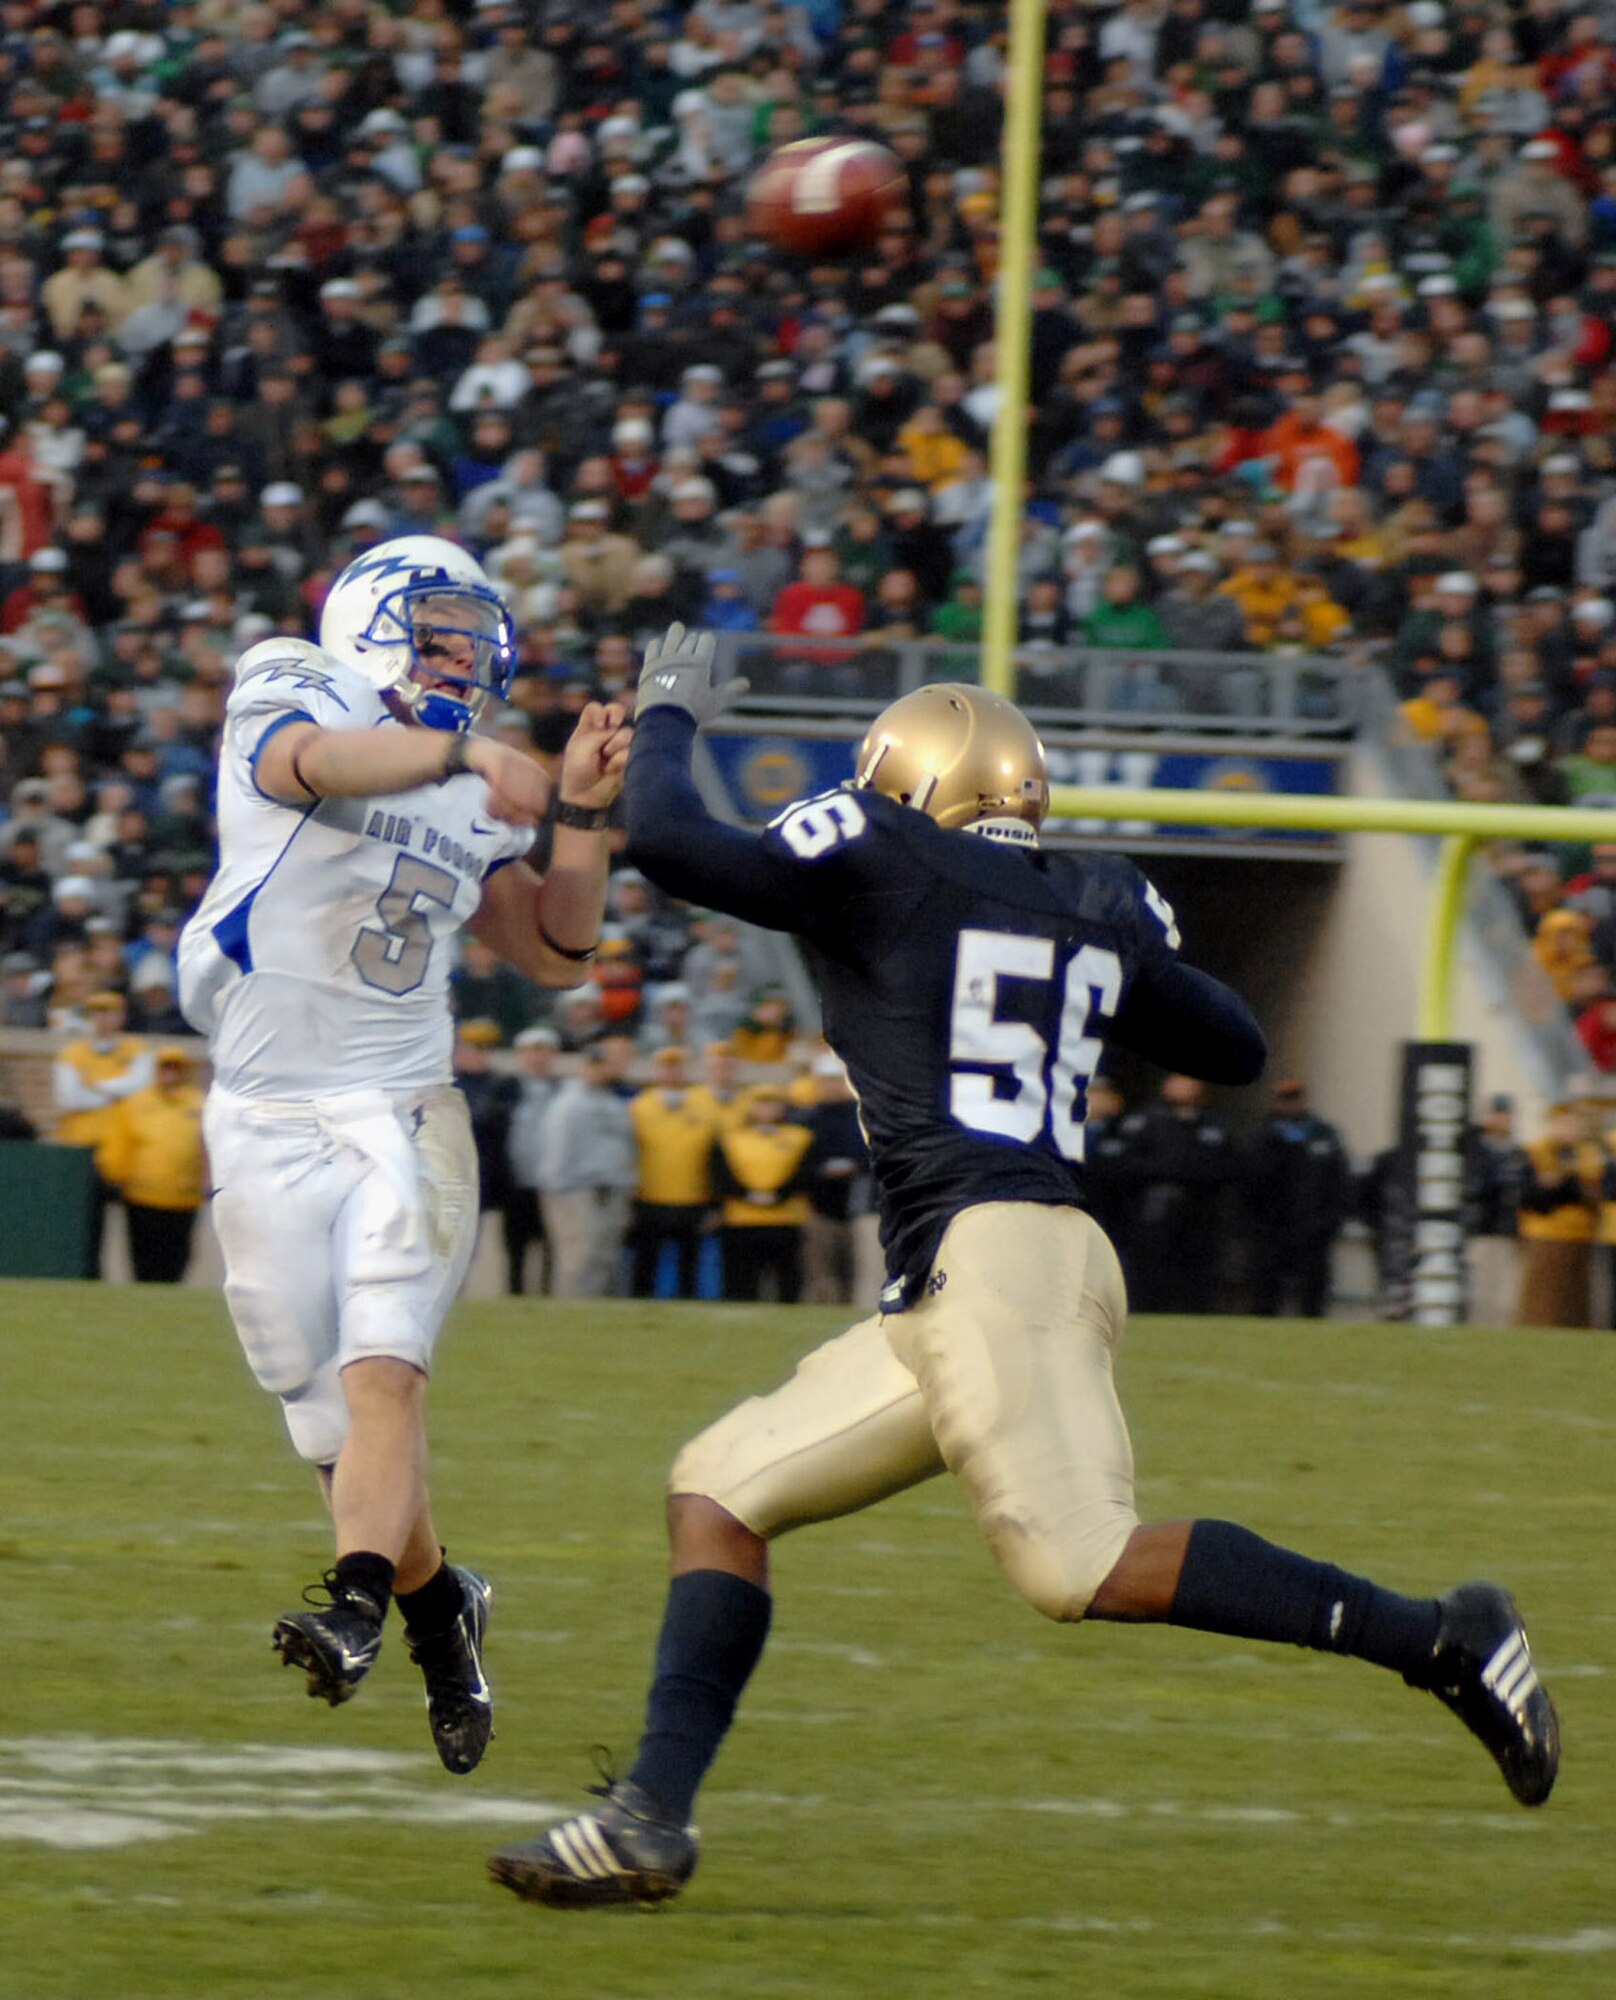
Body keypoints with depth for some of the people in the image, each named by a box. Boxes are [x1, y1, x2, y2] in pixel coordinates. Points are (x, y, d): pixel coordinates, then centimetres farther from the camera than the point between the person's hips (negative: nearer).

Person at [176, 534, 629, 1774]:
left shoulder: (472, 807, 14)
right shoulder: (284, 712, -2)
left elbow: (556, 957, 15)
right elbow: (324, 761, -27)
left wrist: (583, 814, 1)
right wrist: (467, 753, -43)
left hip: (407, 1116, 2)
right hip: (271, 1124, -2)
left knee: (383, 1369, -21)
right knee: (333, 1420, 0)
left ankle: (358, 1607, -35)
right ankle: (439, 1608, 22)